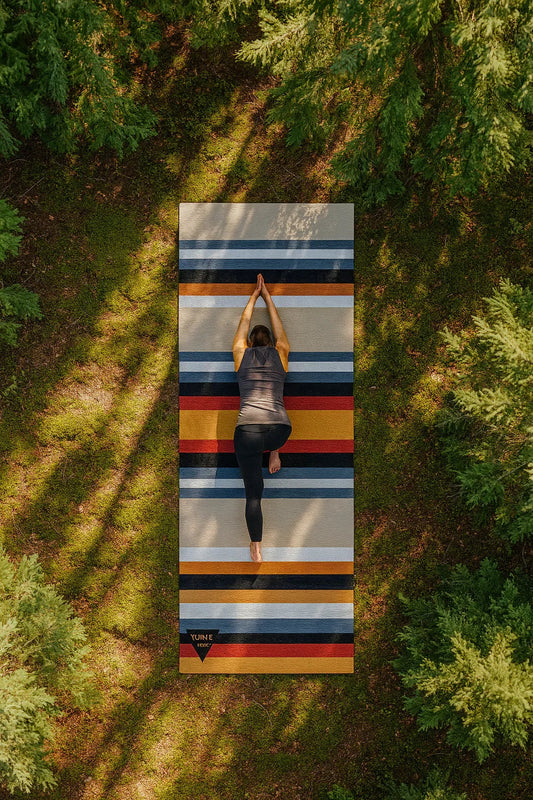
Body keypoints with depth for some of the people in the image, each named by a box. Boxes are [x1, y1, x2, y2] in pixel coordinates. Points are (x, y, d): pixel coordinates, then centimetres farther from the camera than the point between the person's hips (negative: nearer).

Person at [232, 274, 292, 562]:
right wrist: (266, 296, 42)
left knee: (253, 493, 5)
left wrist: (254, 296, 42)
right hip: (280, 428, 1)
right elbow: (278, 325, 32)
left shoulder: (241, 354, 14)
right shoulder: (281, 355, 16)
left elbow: (244, 323, 30)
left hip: (248, 428, -1)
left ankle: (256, 550, 2)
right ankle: (274, 454, 25)